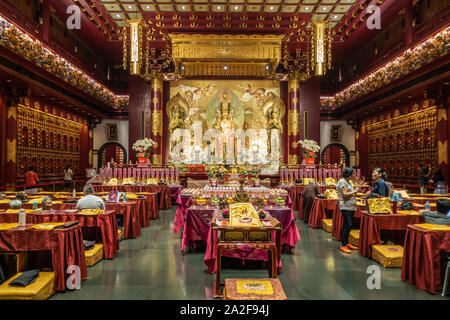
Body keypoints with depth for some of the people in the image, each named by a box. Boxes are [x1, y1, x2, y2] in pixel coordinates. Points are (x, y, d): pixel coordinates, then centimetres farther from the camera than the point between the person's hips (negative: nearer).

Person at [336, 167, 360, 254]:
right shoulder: (342, 182, -11)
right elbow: (344, 194, -17)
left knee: (347, 225, 11)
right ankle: (343, 245, -9)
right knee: (348, 225, -14)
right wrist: (354, 191, -9)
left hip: (351, 207, 9)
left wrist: (356, 191, 11)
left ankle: (347, 243, 18)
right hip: (345, 207, -9)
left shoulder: (348, 182, 18)